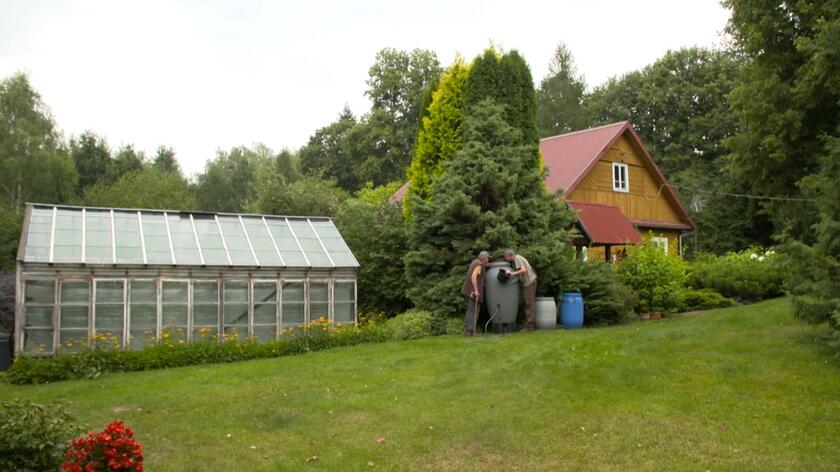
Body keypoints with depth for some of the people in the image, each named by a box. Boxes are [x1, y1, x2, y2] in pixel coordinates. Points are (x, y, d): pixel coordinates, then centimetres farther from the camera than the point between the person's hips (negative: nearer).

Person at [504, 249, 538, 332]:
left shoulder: (517, 258, -14)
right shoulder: (516, 259, 14)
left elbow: (524, 270, -26)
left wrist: (512, 273, -27)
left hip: (530, 281, -10)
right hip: (529, 281, 10)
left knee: (529, 304, -7)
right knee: (529, 304, 12)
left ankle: (529, 326, -6)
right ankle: (529, 324, 16)